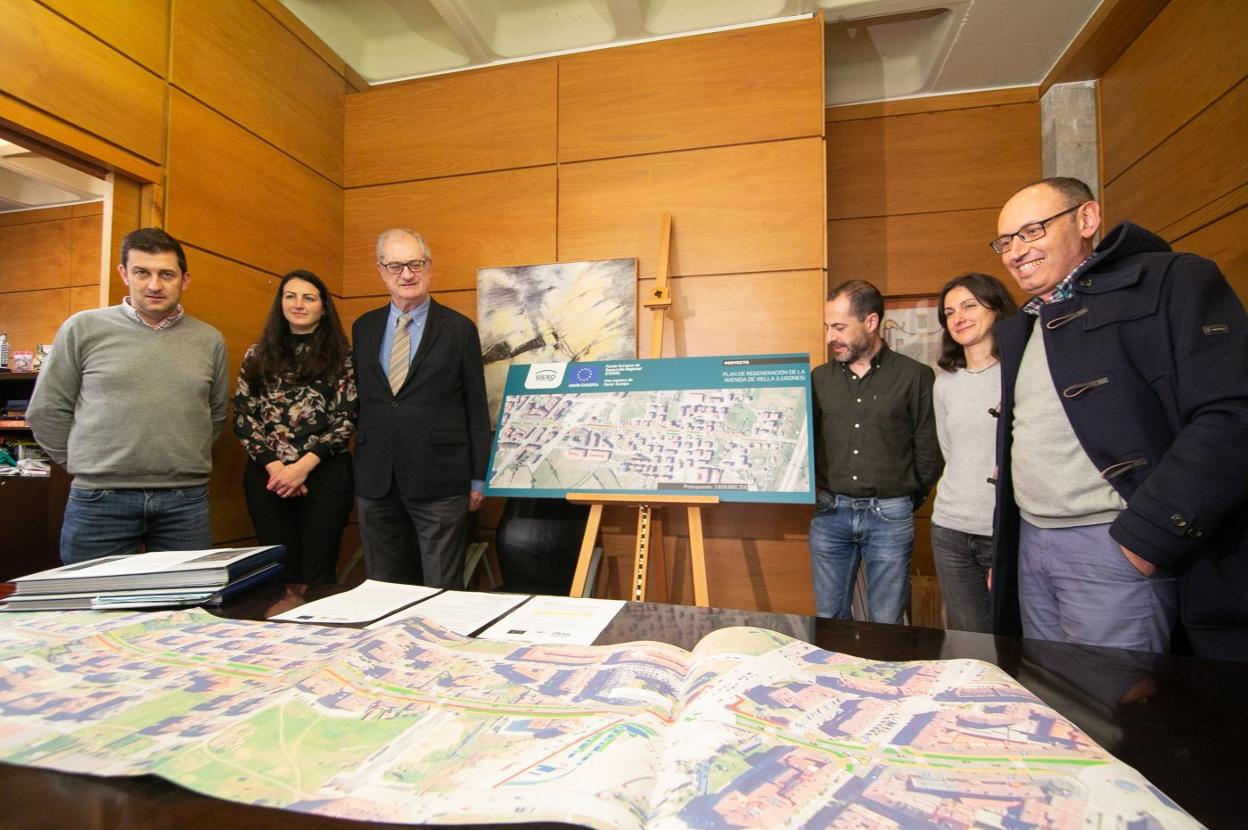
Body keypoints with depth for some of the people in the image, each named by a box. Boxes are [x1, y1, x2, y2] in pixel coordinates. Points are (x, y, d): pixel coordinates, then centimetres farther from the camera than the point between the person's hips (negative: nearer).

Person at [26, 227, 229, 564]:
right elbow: (46, 410, 7)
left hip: (187, 501, 1)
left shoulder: (210, 340, 6)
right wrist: (88, 465, 7)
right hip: (100, 499, -1)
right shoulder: (84, 328, 2)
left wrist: (188, 461, 11)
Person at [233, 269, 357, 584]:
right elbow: (243, 417, 6)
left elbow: (347, 419, -3)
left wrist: (303, 466, -12)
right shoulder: (258, 356, 11)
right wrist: (274, 466, -8)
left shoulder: (342, 357, 3)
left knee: (318, 574, 2)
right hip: (267, 475, 2)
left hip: (325, 475, -2)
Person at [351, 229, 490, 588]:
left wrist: (477, 479, -1)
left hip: (438, 481, -4)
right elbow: (358, 399, 14)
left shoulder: (459, 329, -2)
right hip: (375, 481, 4)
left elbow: (476, 408, -1)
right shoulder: (363, 327, 11)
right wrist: (357, 471, 11)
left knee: (442, 592, 4)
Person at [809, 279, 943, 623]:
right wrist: (818, 495, 1)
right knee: (828, 620, 11)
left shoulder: (914, 376, -2)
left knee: (887, 624, 9)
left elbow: (929, 452, 1)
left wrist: (907, 500, 7)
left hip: (890, 516, -2)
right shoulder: (819, 378, 6)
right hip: (830, 512, 3)